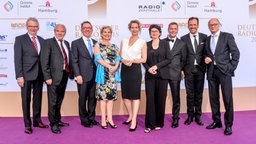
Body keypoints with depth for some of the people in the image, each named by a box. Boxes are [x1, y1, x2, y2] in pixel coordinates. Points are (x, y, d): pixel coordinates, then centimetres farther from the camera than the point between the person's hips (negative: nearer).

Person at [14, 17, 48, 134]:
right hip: (26, 75, -4)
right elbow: (17, 59, -6)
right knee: (26, 99, 4)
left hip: (39, 74, 4)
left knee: (38, 98, 12)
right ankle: (27, 124, 15)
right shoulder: (20, 39, -1)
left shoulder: (42, 41, 11)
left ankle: (37, 121, 26)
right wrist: (19, 76, -12)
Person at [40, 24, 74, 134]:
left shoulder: (66, 43, 15)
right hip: (54, 76, -6)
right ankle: (53, 124, 14)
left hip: (64, 75, 6)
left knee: (59, 100, 17)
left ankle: (58, 120, 30)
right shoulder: (49, 42, -5)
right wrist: (47, 77, -16)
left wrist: (71, 73, 6)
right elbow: (44, 61, -11)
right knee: (53, 101, 2)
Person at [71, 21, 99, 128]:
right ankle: (84, 120, 18)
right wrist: (77, 75, -11)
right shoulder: (76, 43, 1)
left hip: (95, 75, 4)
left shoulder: (96, 43, 13)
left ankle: (91, 118, 25)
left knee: (93, 98, 11)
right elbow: (74, 61, -4)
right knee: (83, 99, 5)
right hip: (83, 76, -4)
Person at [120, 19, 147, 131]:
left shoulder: (142, 42, 3)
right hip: (124, 70, 4)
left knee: (135, 95, -5)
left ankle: (134, 121, -3)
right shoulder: (124, 41, 14)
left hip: (135, 69, -4)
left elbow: (144, 59, -2)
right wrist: (124, 61, -11)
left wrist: (132, 60, -15)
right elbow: (120, 56, 10)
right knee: (125, 95, 8)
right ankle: (130, 116, 25)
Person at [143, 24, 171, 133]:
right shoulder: (147, 45, 10)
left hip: (162, 74, -1)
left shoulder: (165, 43, 6)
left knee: (161, 99, 2)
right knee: (150, 98, -3)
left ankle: (159, 123, 16)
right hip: (150, 75, 1)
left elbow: (168, 59, -1)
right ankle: (149, 124, 5)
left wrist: (157, 66, -11)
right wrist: (148, 68, -10)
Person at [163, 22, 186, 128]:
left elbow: (183, 59, 11)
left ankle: (175, 118, 19)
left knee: (176, 97, 6)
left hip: (175, 73, 0)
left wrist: (182, 70, 3)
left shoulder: (182, 44, 9)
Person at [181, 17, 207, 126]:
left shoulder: (204, 37, 5)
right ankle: (190, 115, 18)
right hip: (189, 69, -1)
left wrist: (206, 64, -7)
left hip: (200, 69, 1)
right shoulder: (183, 38, 2)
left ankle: (198, 115, 21)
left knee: (199, 93, 9)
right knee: (190, 94, 5)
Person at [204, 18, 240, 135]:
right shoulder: (207, 39, 16)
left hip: (224, 70, -4)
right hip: (211, 71, 5)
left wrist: (231, 68, -7)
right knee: (213, 97, 8)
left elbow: (236, 53, -1)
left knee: (227, 98, -5)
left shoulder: (227, 36, 2)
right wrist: (206, 58, -1)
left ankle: (228, 124, 7)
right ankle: (216, 121, 22)